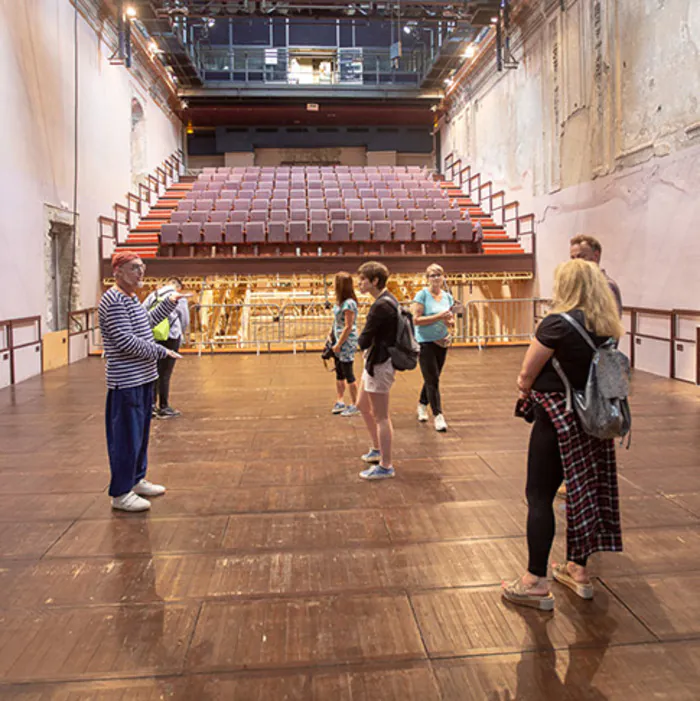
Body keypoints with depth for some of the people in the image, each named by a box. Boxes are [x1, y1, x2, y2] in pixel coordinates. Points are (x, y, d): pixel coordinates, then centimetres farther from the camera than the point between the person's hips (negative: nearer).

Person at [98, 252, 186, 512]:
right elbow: (125, 341, -24)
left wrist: (169, 302, 24)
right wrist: (161, 351, -18)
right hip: (126, 382, -10)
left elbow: (147, 322, 30)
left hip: (142, 378, 10)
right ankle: (120, 494, 7)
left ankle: (136, 480, 33)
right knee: (127, 436, -3)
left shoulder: (130, 298, 14)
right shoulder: (114, 301, -18)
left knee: (140, 432, 19)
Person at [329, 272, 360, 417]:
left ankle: (355, 405, 11)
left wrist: (339, 344, -16)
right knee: (339, 374, 15)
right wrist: (333, 339, 11)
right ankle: (340, 401, 25)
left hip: (347, 343, -9)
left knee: (348, 375, 1)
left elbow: (348, 327, -20)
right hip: (339, 341, 9)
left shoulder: (348, 303, -20)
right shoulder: (340, 301, 8)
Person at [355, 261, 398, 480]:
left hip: (379, 365, -11)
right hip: (374, 362, 11)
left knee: (381, 417, 0)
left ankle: (385, 466, 12)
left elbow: (364, 341, -21)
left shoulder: (381, 306, -23)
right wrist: (367, 343, 0)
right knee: (362, 405, 24)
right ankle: (377, 449, 39)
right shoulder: (389, 299, 9)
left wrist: (361, 342, 0)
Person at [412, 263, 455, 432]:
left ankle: (422, 405, 39)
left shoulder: (447, 296, 8)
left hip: (441, 342, 6)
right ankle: (438, 416, -7)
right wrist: (438, 317, -22)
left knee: (432, 378, 17)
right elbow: (416, 320, -17)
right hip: (425, 342, -6)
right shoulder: (422, 295, -9)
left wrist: (449, 320, -8)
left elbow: (451, 320, 16)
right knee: (432, 380, -8)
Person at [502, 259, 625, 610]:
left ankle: (536, 583, 6)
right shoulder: (608, 327, 4)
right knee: (585, 491, 17)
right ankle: (578, 570, 30)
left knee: (539, 496, 1)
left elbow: (526, 376, -14)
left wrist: (529, 387, 7)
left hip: (557, 419, -7)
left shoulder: (557, 324, -17)